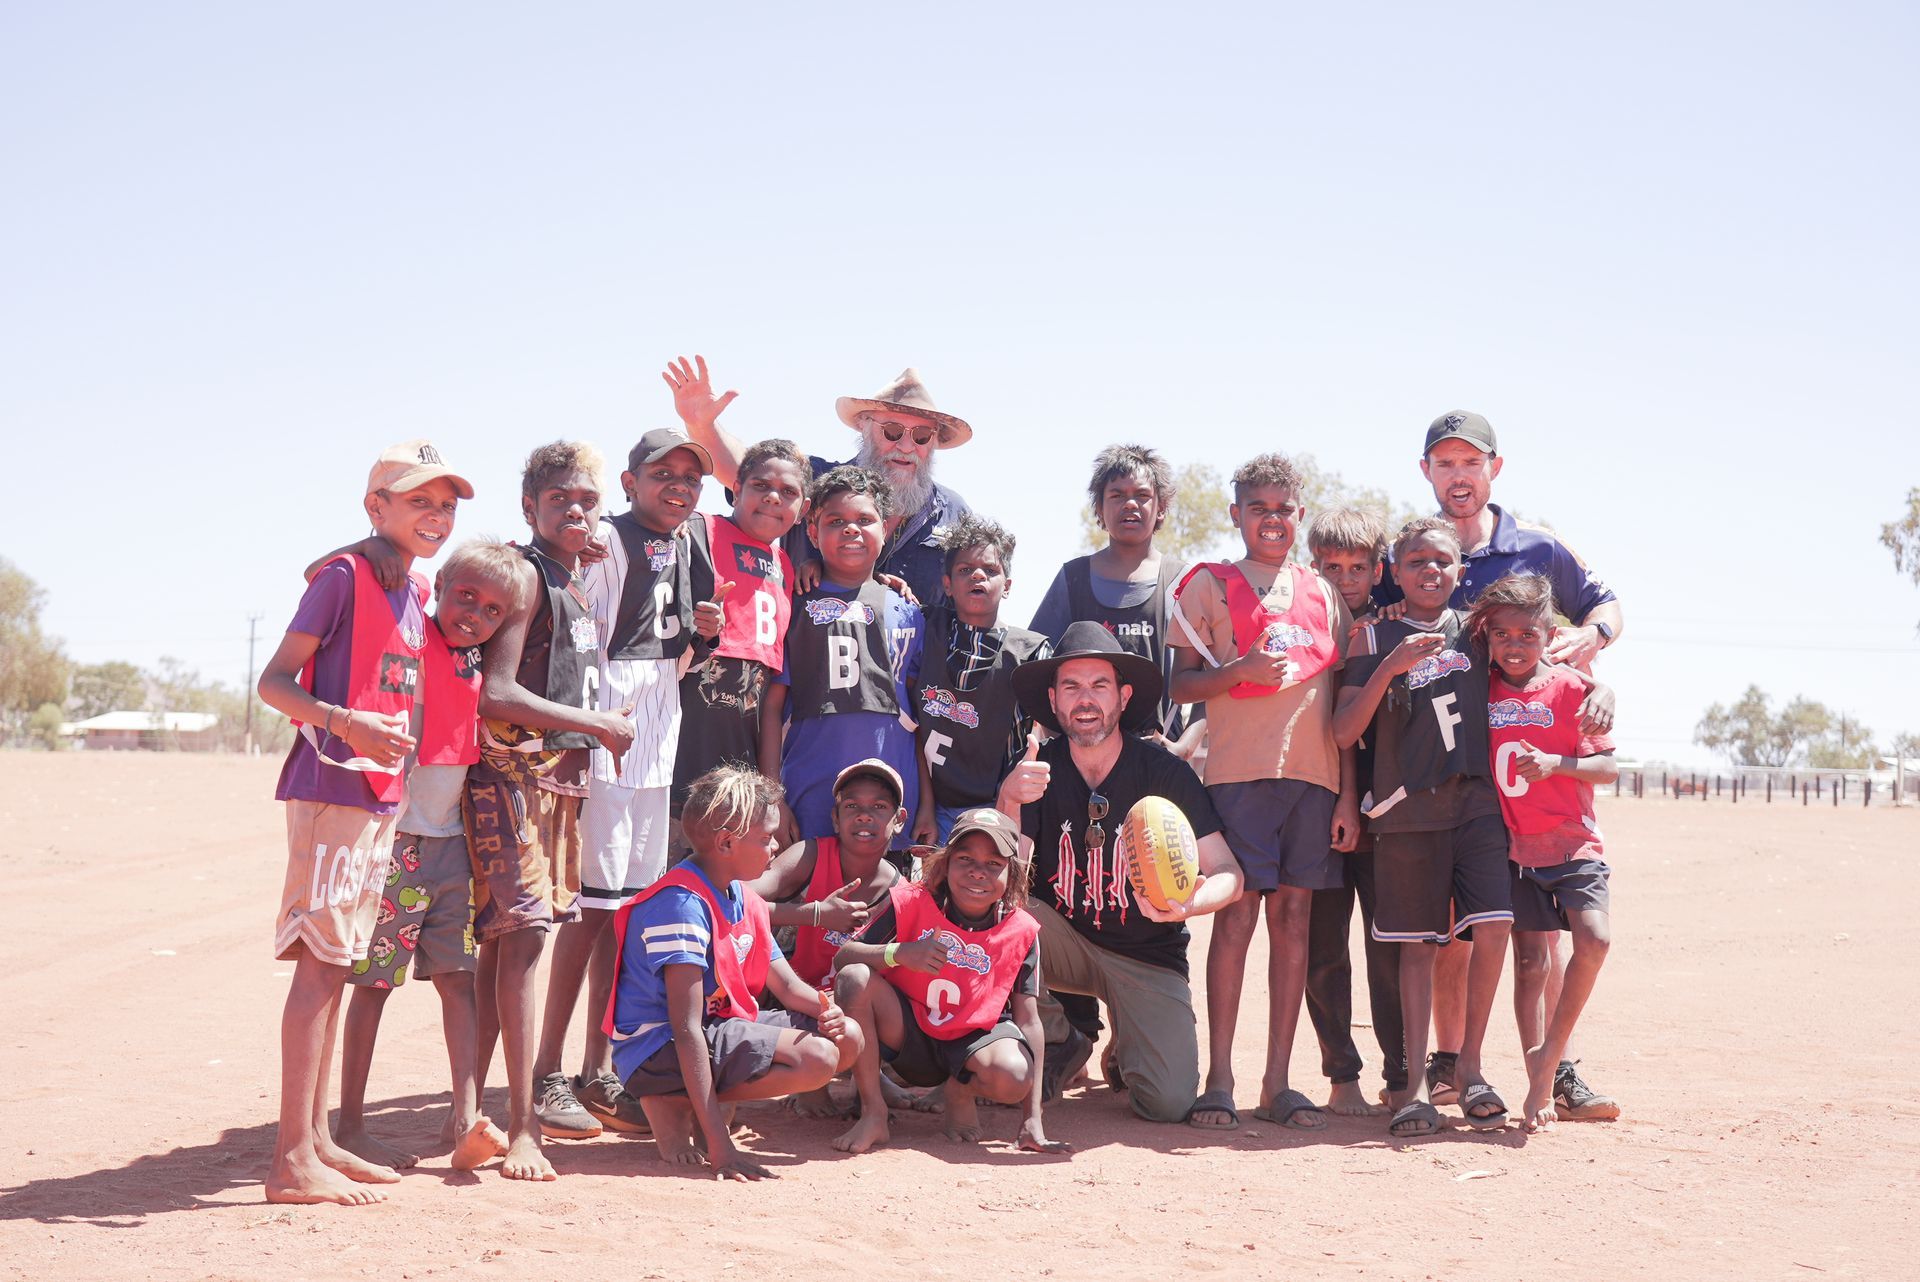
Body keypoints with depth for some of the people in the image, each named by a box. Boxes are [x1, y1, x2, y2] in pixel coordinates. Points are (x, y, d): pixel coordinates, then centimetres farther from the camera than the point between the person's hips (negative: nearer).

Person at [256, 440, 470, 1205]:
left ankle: (317, 1142, 18)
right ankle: (292, 1161, -9)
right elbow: (274, 682, -12)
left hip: (382, 795, 8)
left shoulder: (416, 593, 15)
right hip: (331, 787, -8)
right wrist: (345, 723, -27)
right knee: (319, 961, -10)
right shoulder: (343, 576, -8)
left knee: (337, 963, 12)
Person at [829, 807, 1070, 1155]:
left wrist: (1033, 1119, -18)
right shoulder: (910, 903, -12)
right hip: (906, 1032, 1)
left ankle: (961, 1090, 6)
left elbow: (1028, 1021, -11)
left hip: (971, 1038, 0)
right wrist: (899, 953, -37)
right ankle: (872, 1114, -17)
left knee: (1013, 1077, -35)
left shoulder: (1021, 931, -10)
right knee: (854, 977, -29)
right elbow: (842, 958, -15)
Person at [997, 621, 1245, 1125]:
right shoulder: (1039, 770, -8)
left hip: (1148, 954, -1)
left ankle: (1125, 1054, 20)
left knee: (1170, 1103, -20)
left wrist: (1187, 904, -38)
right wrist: (1008, 801, -37)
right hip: (1063, 938, 1)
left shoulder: (1165, 772, -12)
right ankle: (1059, 1044, -3)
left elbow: (1230, 875, -15)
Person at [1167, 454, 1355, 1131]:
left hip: (1314, 774, 3)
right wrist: (1240, 669, -15)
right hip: (1239, 770, -3)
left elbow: (1340, 704, 15)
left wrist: (1348, 793, 8)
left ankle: (1278, 1082, 7)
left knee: (1293, 917, 3)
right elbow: (1182, 685, 4)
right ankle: (1219, 1079, 0)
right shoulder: (1209, 585, 7)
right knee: (1237, 915, -7)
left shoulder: (1323, 595, 16)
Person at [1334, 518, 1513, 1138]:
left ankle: (1469, 1066, 3)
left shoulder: (1474, 628, 11)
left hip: (1478, 801, 2)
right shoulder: (1374, 638, 4)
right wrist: (1389, 668, -16)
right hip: (1408, 808, -2)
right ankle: (1415, 1082, 4)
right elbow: (1343, 733, -4)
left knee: (1493, 925, -12)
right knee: (1417, 942, -1)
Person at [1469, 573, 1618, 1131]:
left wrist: (1555, 763, -21)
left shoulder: (1571, 688, -5)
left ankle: (1550, 1058, -5)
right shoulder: (1481, 692, 3)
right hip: (1514, 847, 2)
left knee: (1594, 939, -21)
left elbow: (1610, 767, -6)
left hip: (1573, 842, -2)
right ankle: (1540, 1085, 10)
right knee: (1531, 961, 3)